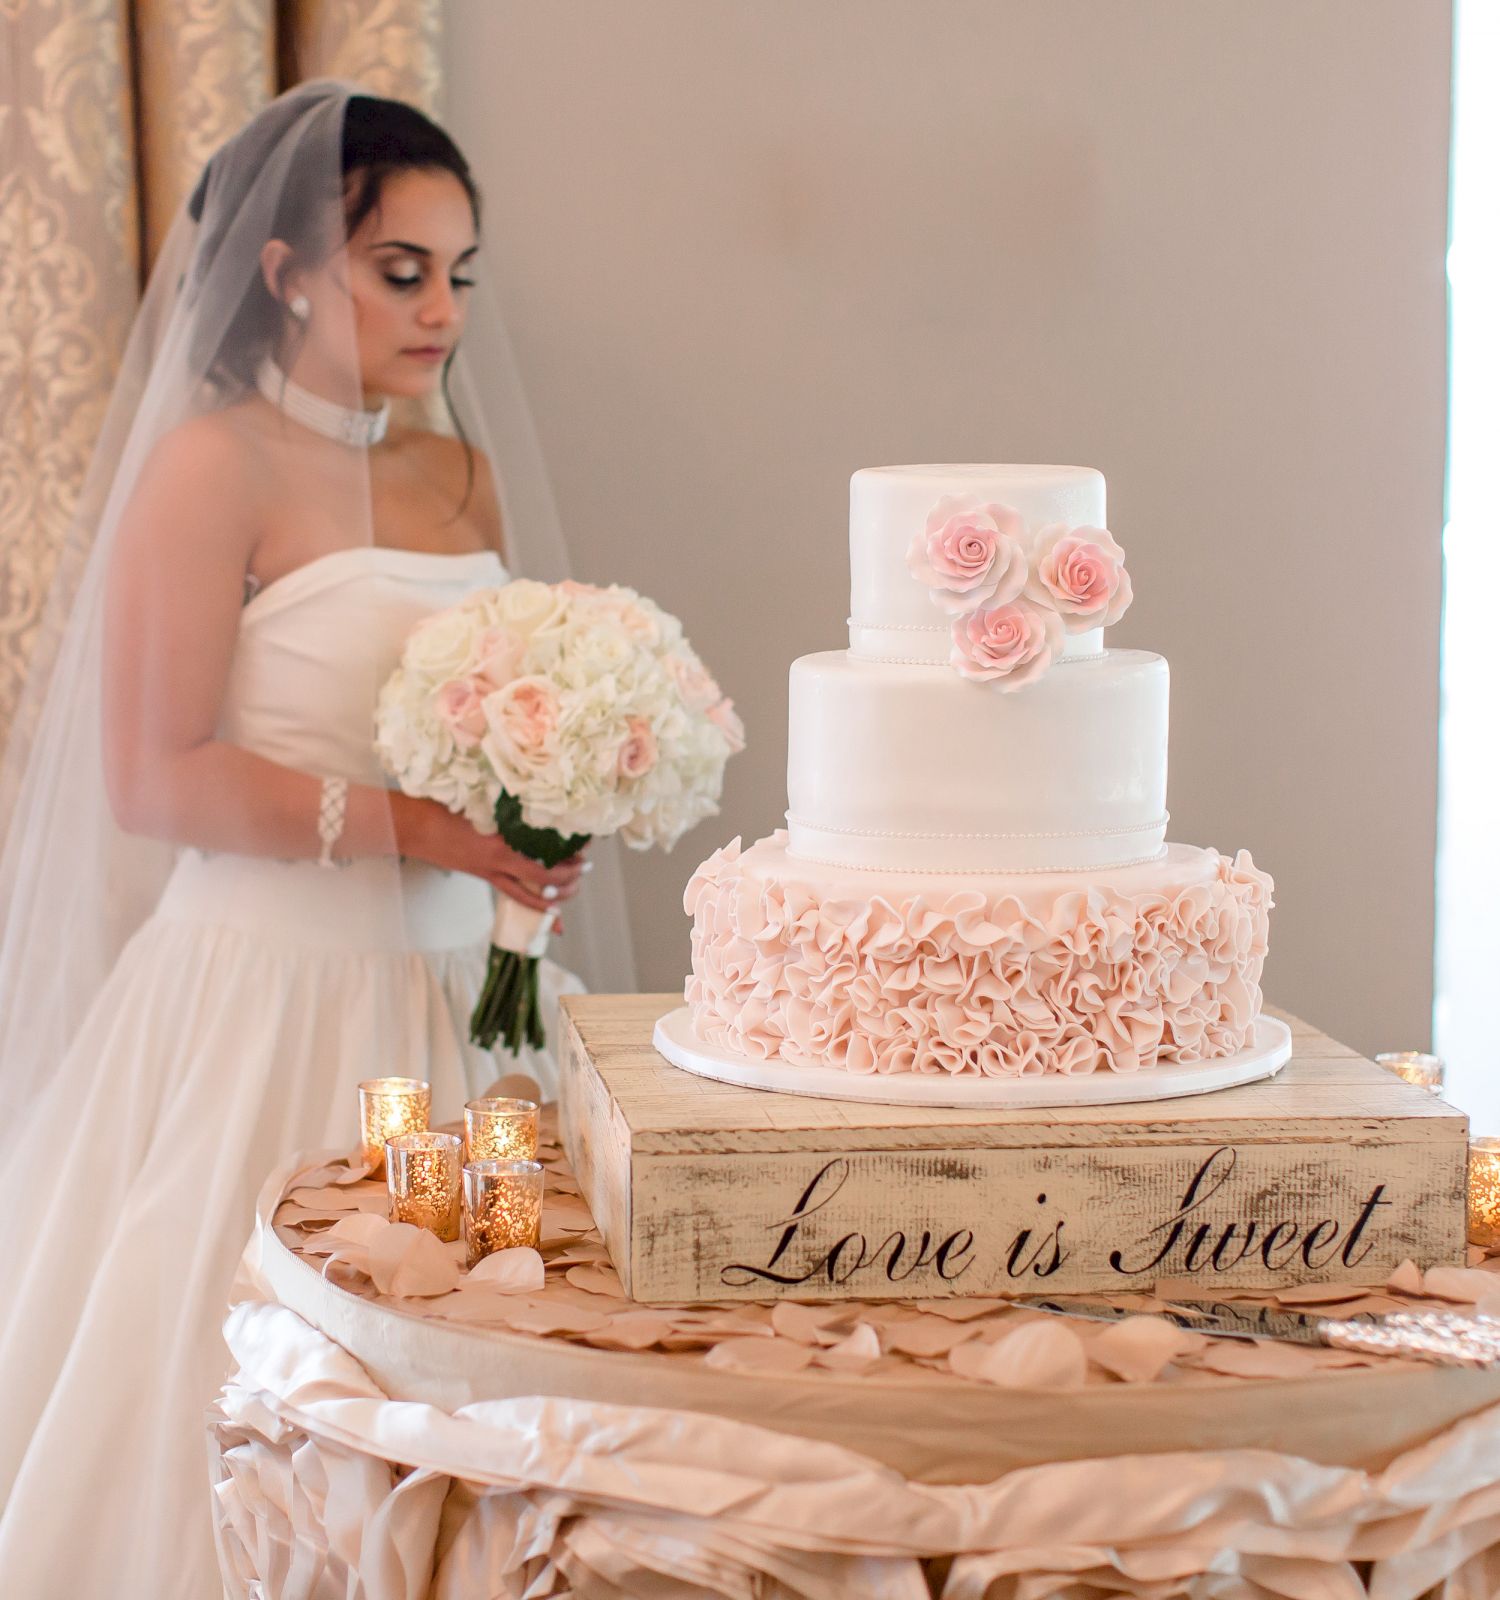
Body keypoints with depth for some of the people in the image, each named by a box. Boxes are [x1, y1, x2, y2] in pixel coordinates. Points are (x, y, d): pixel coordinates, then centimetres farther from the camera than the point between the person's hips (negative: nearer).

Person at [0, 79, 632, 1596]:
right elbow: (151, 780, -13)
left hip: (460, 997, 6)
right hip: (275, 998, -6)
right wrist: (405, 824, -18)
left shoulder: (466, 478, 14)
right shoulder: (214, 467, -6)